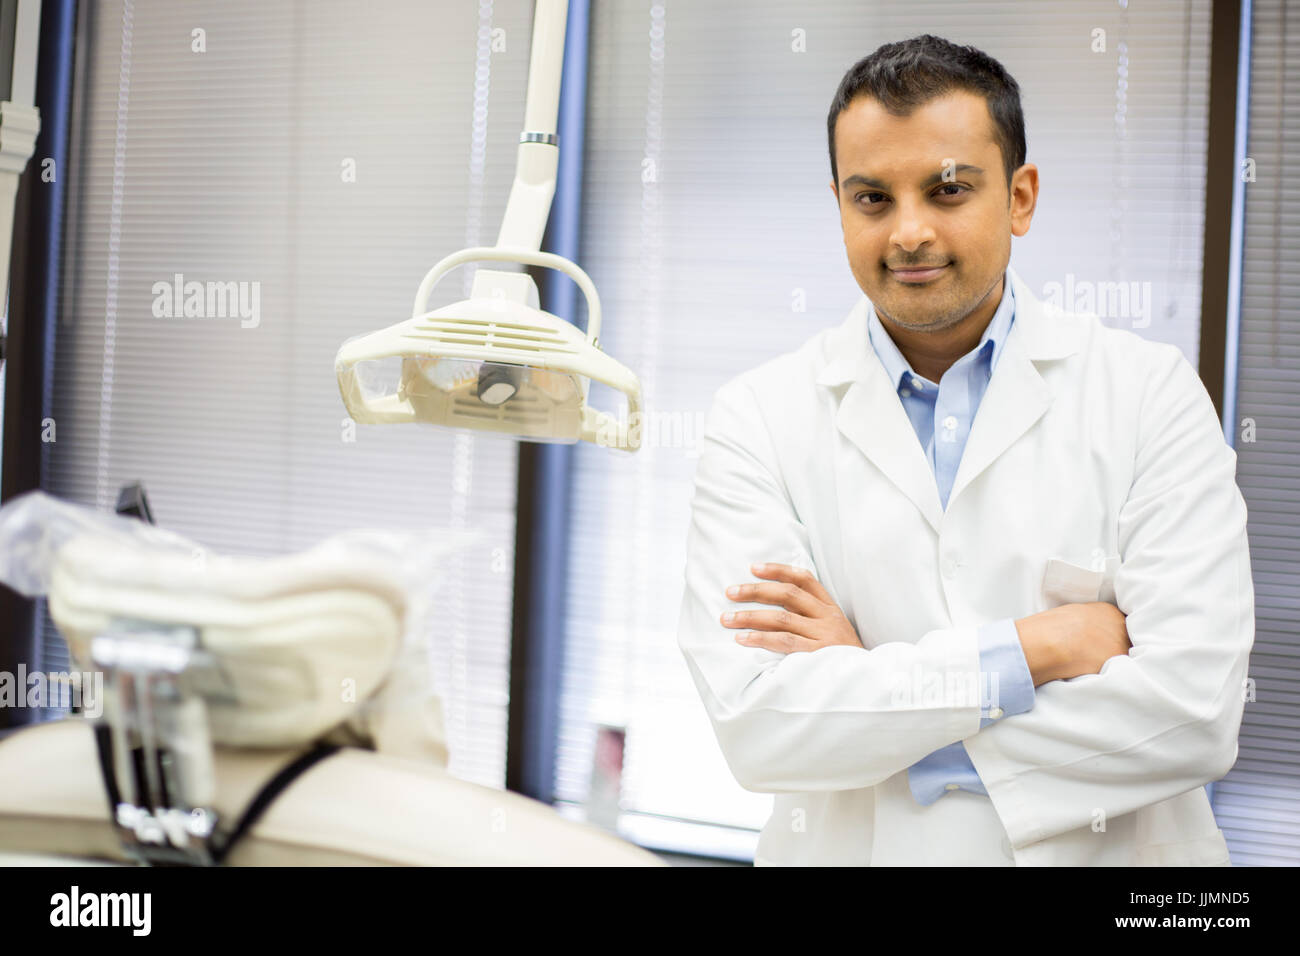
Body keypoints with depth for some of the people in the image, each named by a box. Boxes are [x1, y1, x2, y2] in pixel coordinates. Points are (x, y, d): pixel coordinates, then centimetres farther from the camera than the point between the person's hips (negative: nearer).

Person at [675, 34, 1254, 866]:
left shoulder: (1153, 393, -6)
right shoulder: (759, 417, -5)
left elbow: (1195, 713, -16)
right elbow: (755, 723, -15)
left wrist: (872, 674, -15)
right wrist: (1039, 648, -17)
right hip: (849, 850, 0)